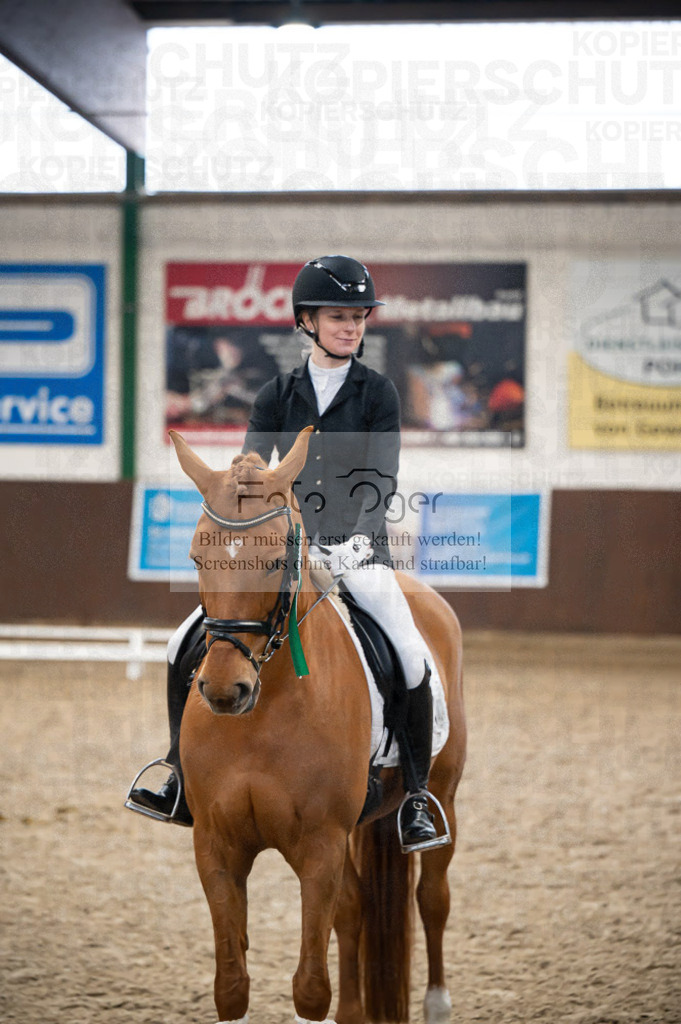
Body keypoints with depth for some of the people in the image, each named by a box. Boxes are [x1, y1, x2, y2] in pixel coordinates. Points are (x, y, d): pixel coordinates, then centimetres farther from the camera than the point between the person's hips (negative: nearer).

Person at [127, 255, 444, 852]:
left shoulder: (378, 394, 1)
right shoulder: (278, 397, 8)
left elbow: (381, 478, -9)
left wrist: (354, 537, -26)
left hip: (358, 550, -3)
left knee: (411, 655, -26)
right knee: (187, 644, -8)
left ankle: (416, 798, -12)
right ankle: (186, 783, 5)